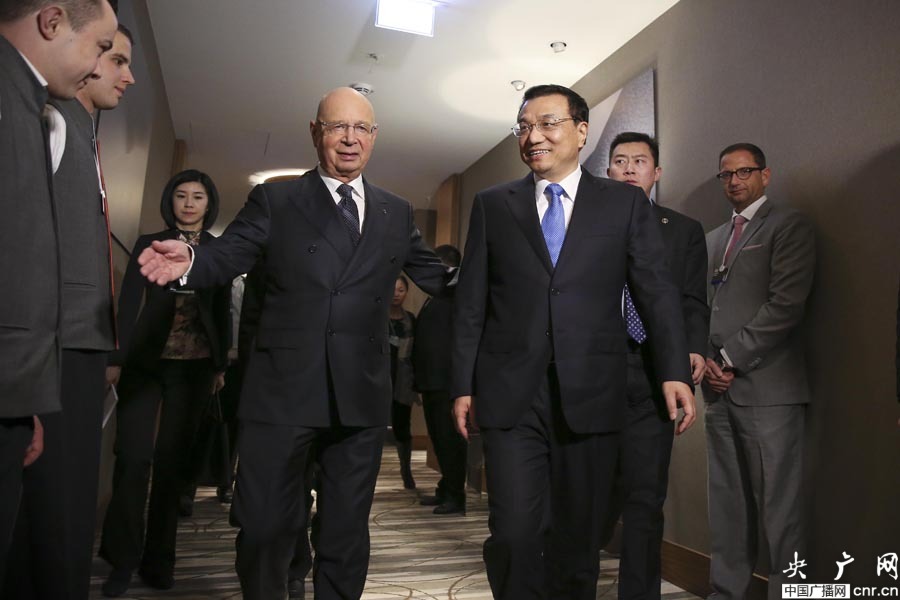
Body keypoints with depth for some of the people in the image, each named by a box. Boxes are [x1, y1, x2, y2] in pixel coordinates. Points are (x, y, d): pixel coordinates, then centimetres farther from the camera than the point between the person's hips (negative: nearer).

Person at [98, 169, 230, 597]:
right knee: (133, 457, -5)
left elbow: (222, 313, 10)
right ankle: (123, 558, 12)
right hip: (146, 362, -1)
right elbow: (128, 303, 1)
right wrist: (116, 358, -6)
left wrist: (220, 365, 8)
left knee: (173, 459, 4)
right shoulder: (148, 244, 7)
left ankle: (158, 558, 17)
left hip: (194, 367, 1)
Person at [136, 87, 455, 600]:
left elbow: (439, 278, 15)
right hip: (283, 392, -2)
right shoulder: (274, 201, 5)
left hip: (361, 397, 2)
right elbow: (226, 257, -4)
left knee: (347, 532, 15)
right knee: (264, 527, 8)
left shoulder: (396, 213, 12)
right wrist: (189, 262, -26)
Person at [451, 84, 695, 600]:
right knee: (515, 534, -4)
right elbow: (471, 303, 8)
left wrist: (675, 371, -9)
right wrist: (463, 385, 4)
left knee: (578, 538, 11)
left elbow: (657, 291, 3)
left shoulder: (625, 203, 8)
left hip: (591, 396, 0)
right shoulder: (492, 205, 10)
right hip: (511, 397, 0)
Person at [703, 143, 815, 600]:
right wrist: (705, 360, 2)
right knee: (726, 503, 10)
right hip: (720, 390, 6)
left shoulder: (789, 226, 1)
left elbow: (784, 304, -10)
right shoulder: (712, 239, 22)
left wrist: (731, 358, -11)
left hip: (767, 388, -6)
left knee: (778, 506, -2)